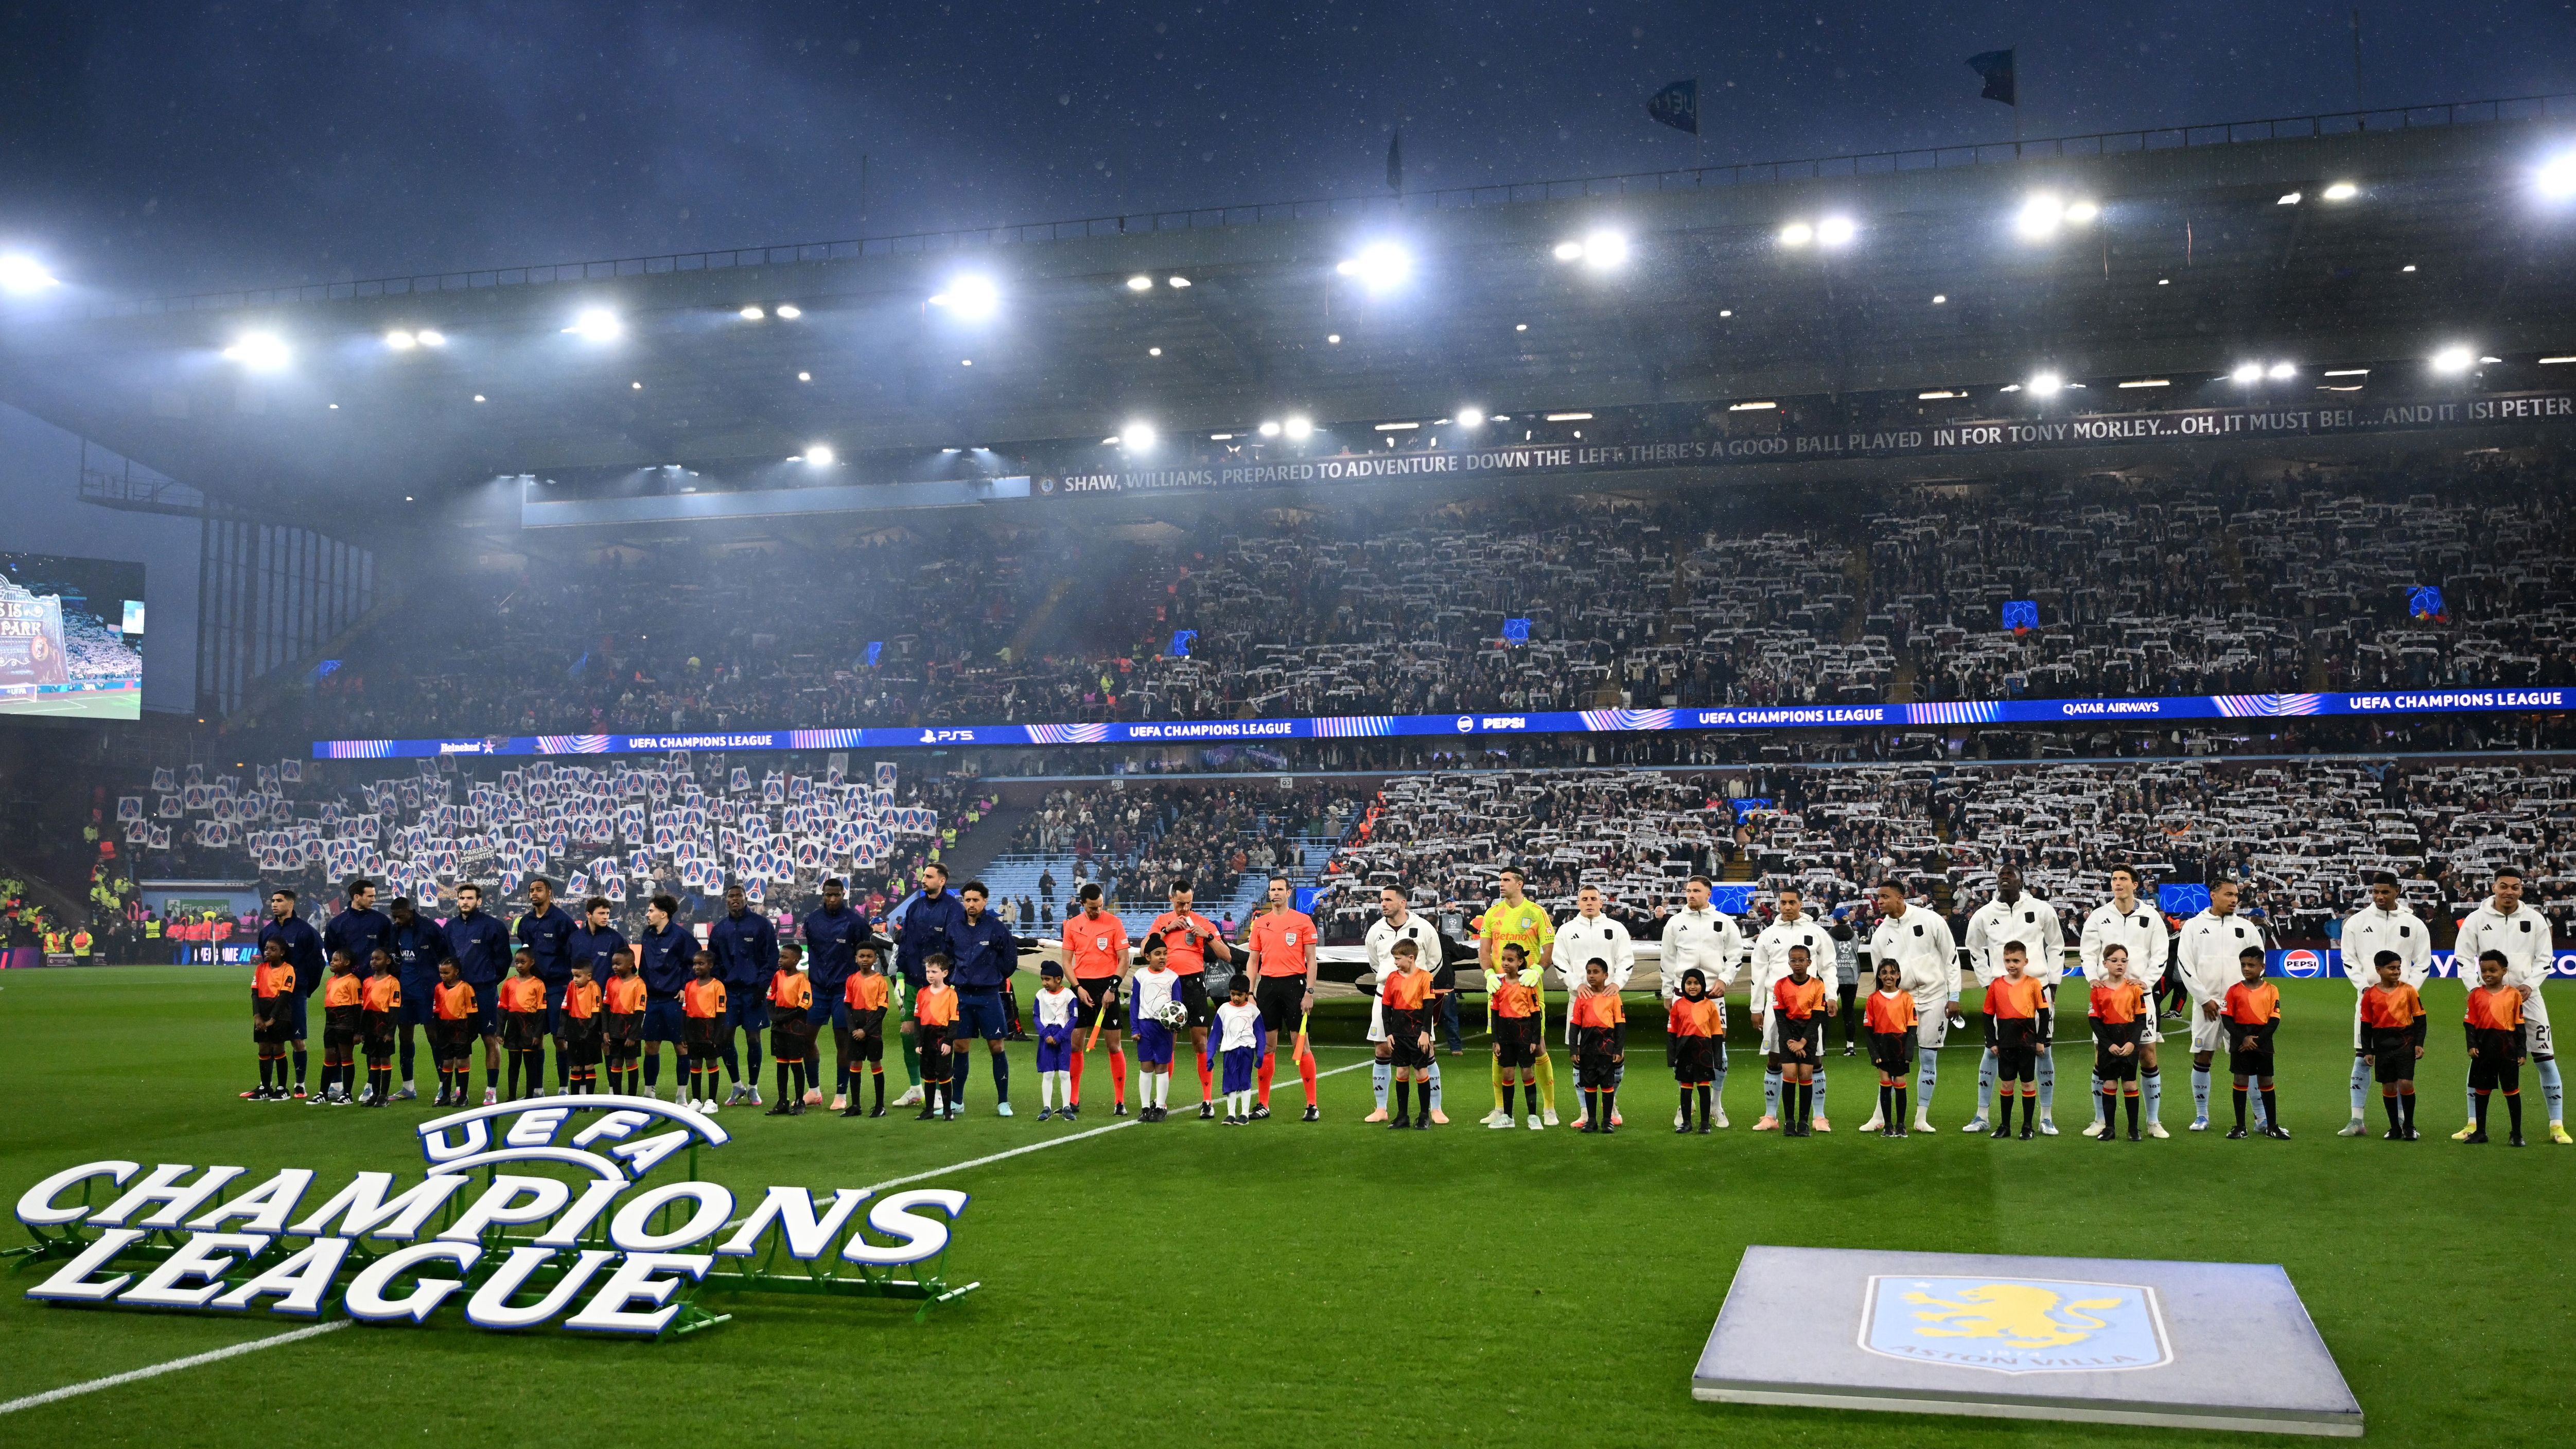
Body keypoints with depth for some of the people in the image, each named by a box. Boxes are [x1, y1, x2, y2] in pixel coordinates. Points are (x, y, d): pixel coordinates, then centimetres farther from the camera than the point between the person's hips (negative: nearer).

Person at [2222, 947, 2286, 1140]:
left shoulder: (2271, 990, 0)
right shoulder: (2234, 990, 1)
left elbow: (2274, 1020, -4)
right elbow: (2227, 1019, -2)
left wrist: (2257, 1040, -12)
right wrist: (2243, 1038, -14)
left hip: (2263, 1041, 0)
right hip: (2240, 1041, 0)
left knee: (2266, 1082, 6)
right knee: (2240, 1081, 1)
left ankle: (2272, 1126, 16)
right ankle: (2240, 1127, 7)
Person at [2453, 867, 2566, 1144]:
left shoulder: (2535, 919, 1)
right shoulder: (2476, 919, -3)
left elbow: (2545, 959, 4)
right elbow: (2462, 958, 0)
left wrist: (2530, 985, -12)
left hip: (2527, 996, 1)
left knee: (2545, 1059, 0)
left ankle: (2557, 1126, 9)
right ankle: (2474, 1125, 11)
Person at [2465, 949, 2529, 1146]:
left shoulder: (2513, 994, -1)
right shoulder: (2476, 994, 2)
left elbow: (2520, 1024, 2)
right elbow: (2470, 1022, 2)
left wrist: (2521, 1051, 0)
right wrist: (2472, 1045, -9)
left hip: (2507, 1046, -2)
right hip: (2483, 1047, 2)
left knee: (2512, 1091, 4)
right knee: (2481, 1090, 10)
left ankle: (2517, 1134, 13)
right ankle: (2479, 1131, 20)